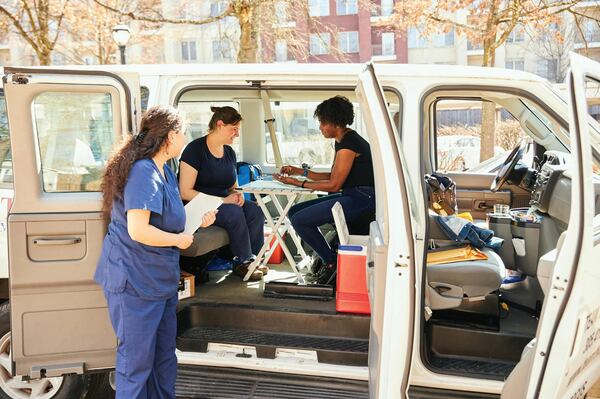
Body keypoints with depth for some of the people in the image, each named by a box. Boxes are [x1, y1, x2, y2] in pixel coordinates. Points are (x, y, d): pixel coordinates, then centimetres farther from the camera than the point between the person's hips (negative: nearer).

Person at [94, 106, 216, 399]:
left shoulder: (164, 171, 11)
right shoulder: (143, 172, -21)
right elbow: (138, 230, -29)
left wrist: (198, 219, 8)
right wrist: (178, 240, -16)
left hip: (161, 278, 10)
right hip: (135, 280, -10)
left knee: (164, 353, 19)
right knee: (137, 360, 4)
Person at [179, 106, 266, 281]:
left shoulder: (229, 152, 9)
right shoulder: (195, 149, -13)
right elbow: (185, 192, -19)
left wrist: (237, 195, -6)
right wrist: (222, 200, -23)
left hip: (222, 203, 7)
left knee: (255, 211, -19)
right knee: (234, 212, -31)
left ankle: (251, 258, -6)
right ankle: (241, 263, -14)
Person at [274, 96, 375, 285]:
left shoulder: (348, 144, -18)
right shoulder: (341, 140, 13)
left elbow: (334, 185, -16)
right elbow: (332, 176, 16)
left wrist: (298, 183, -10)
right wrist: (301, 171, 11)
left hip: (361, 198, -11)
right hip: (350, 196, 11)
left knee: (299, 220, -16)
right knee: (294, 212, 8)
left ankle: (332, 261, 0)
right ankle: (326, 257, 11)